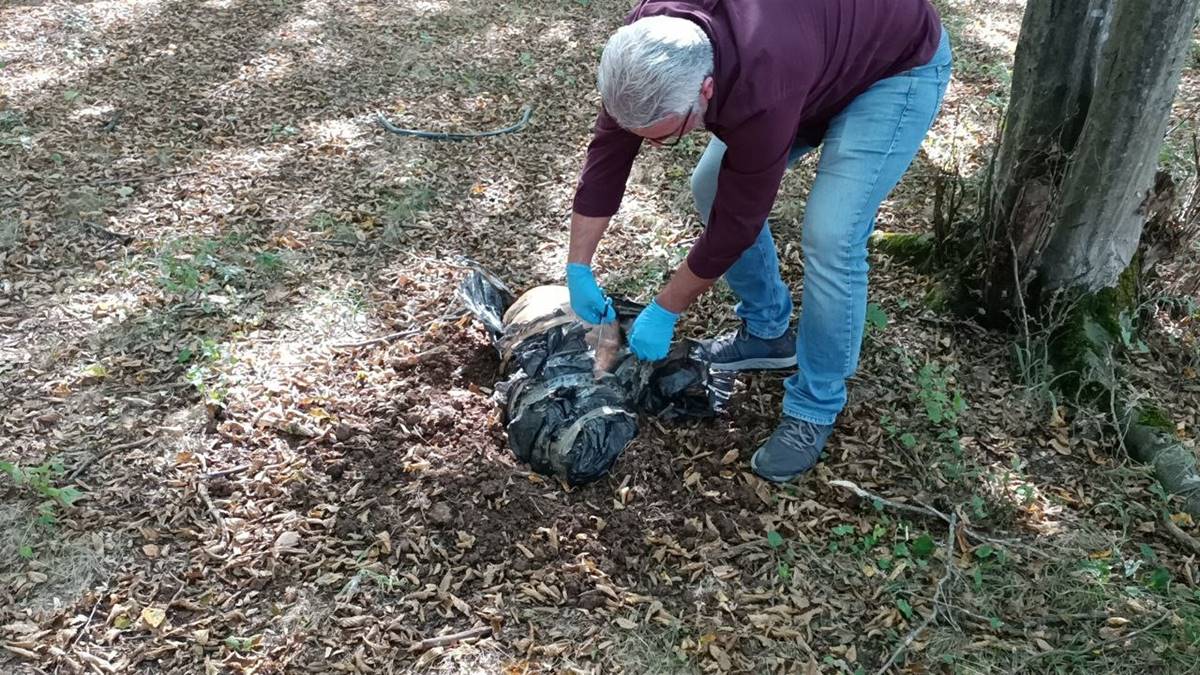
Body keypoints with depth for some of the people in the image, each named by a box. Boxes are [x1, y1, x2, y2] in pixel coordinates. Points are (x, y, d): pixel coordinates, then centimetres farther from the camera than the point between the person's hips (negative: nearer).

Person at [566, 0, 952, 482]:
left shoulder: (761, 91, -42)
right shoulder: (647, 43, -24)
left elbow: (735, 221, -29)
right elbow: (607, 150, -12)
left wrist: (663, 312, -16)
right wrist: (578, 269, -6)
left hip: (897, 66, -7)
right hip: (816, 47, 7)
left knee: (830, 236, -20)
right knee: (711, 186, 1)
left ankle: (814, 409, -1)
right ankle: (767, 333, 20)